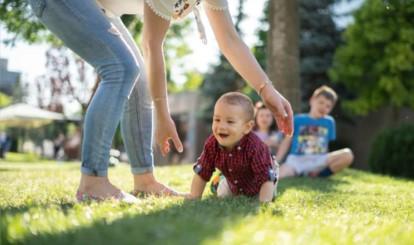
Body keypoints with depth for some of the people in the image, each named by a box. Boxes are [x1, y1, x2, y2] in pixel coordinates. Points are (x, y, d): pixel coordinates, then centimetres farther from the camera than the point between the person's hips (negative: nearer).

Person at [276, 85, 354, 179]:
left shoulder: (329, 122, 15)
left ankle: (317, 174, -15)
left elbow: (324, 146, 17)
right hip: (296, 160, -3)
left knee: (347, 154, -24)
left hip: (318, 161, 4)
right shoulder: (298, 119, 9)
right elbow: (287, 141, 9)